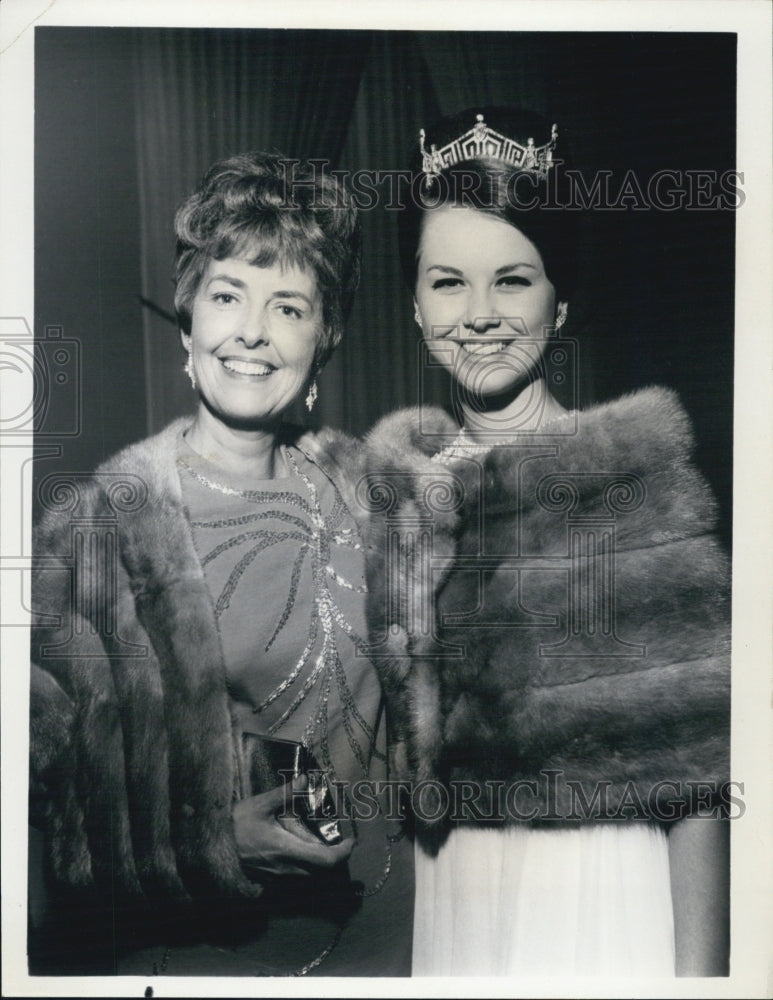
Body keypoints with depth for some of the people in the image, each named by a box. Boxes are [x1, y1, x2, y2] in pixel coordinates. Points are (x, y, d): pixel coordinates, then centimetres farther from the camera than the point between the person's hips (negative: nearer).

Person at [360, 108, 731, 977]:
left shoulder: (632, 467, -12)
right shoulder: (403, 479, 2)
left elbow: (693, 764, -13)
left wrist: (698, 968, -15)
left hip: (606, 900, -4)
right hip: (450, 906, 5)